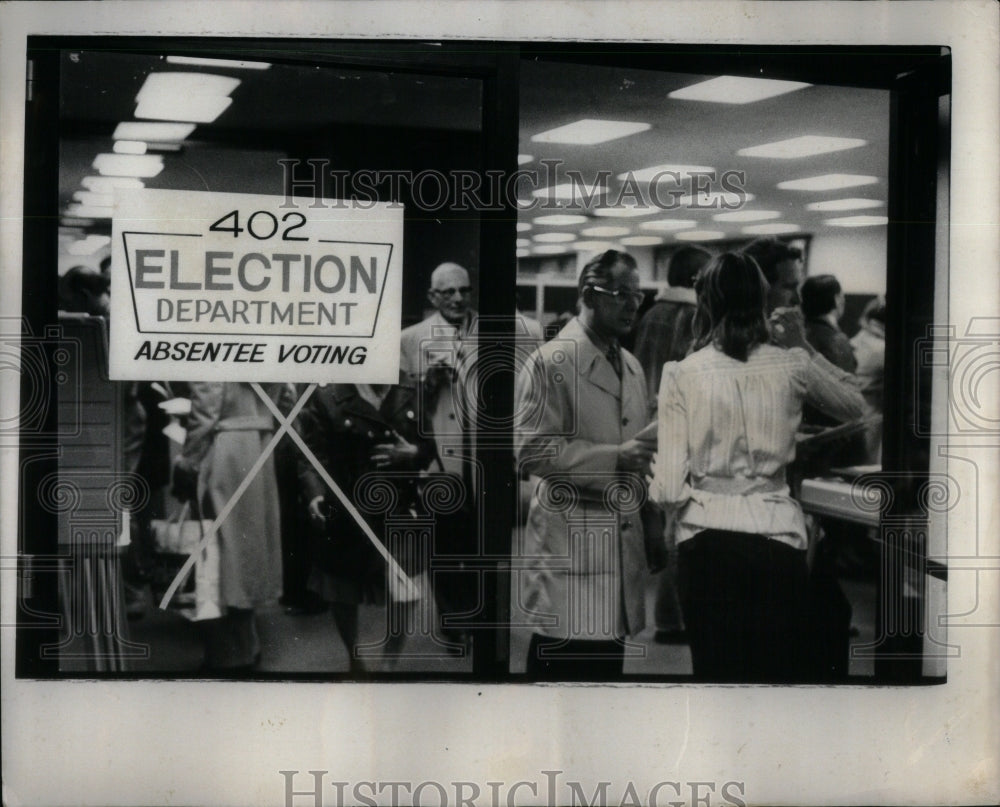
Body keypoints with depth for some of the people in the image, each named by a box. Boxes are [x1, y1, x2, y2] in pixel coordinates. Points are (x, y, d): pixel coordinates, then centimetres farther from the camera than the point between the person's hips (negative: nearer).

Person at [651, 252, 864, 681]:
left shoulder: (682, 374, -5)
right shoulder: (790, 366, 0)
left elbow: (670, 487, -9)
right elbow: (853, 403, 22)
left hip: (707, 541, -1)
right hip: (776, 539, 1)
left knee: (717, 669, 10)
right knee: (783, 670, 11)